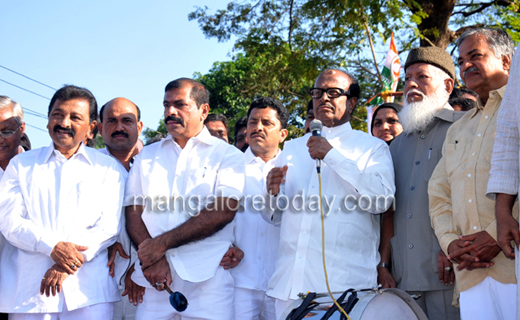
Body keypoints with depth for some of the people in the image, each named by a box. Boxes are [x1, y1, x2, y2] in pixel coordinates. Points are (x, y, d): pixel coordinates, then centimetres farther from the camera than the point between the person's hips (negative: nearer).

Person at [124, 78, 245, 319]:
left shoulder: (227, 155, 5)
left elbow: (223, 211, -9)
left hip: (207, 278, -3)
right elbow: (133, 214, 10)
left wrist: (162, 243, -12)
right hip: (155, 279, 3)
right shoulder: (147, 156, 17)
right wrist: (152, 259, -8)